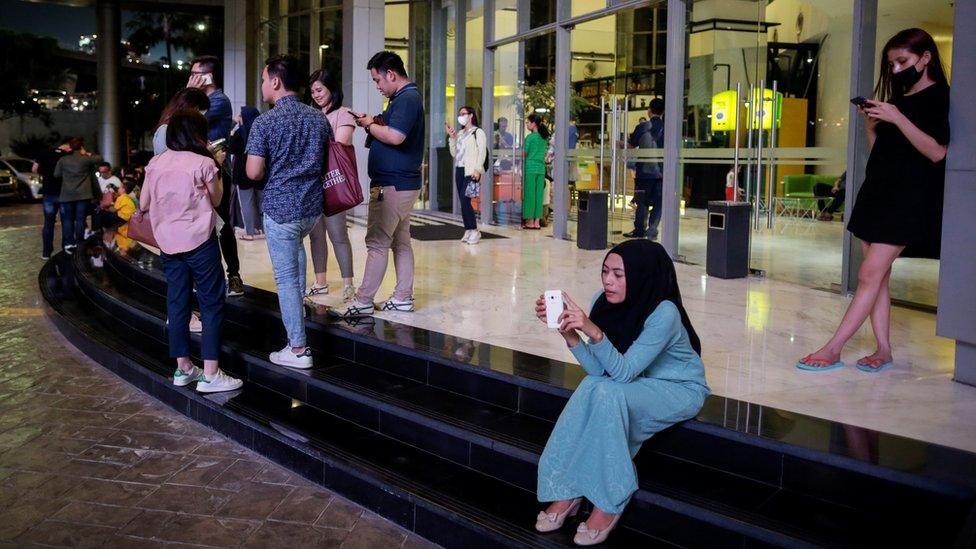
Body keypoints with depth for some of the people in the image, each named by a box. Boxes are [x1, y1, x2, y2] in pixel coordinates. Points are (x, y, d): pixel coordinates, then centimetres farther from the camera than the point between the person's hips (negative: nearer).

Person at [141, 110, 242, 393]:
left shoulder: (155, 164, 6)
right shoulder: (204, 163, -9)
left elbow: (144, 204, 12)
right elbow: (216, 199, 3)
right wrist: (217, 167, 12)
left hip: (168, 243, 6)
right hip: (199, 241, -6)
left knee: (177, 303, 12)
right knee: (212, 304, 0)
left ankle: (182, 368, 19)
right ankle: (210, 374, -2)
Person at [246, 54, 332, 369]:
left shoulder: (264, 123, -12)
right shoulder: (319, 118, 4)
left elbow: (253, 172, -14)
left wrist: (273, 172, 6)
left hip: (280, 207, -6)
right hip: (313, 207, 6)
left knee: (286, 277, 1)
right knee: (296, 244, 36)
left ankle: (298, 349, 4)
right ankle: (298, 305, 43)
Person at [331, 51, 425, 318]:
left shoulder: (407, 99, -15)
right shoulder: (405, 98, 17)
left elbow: (396, 136, -27)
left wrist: (370, 125, -12)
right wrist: (373, 122, 4)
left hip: (392, 185, -11)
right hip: (404, 183, 11)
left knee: (377, 243, -7)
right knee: (400, 241, 13)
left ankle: (363, 302, -3)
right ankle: (403, 298, 19)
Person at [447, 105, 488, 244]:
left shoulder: (478, 132, -1)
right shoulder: (459, 134, 18)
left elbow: (482, 152, -9)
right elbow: (454, 154, 16)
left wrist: (478, 169, -19)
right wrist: (451, 138, 7)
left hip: (471, 171, -7)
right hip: (459, 170, 7)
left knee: (465, 200, -16)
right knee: (463, 202, 4)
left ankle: (474, 230, -9)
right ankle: (468, 231, 9)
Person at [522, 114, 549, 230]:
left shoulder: (530, 137, -9)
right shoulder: (545, 137, 11)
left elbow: (525, 154, -6)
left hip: (530, 168, -6)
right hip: (541, 168, 6)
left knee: (529, 193, -1)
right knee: (538, 194, 7)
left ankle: (530, 221, 2)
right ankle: (537, 221, 8)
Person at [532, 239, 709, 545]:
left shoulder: (664, 313, -29)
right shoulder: (606, 302, -11)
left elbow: (623, 373, -31)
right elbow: (597, 370, -13)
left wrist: (593, 331, -44)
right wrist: (568, 332, -27)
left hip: (680, 390, -6)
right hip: (637, 383, 6)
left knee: (607, 394, -31)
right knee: (590, 388, -25)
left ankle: (608, 503, -19)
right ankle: (568, 490, -15)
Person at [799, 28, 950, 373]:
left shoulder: (939, 97, -4)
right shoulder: (896, 99, 17)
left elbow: (937, 152, -16)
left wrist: (897, 119, -21)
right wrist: (871, 126, 0)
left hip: (908, 201, -8)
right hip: (876, 193, 8)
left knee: (871, 275, -11)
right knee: (877, 277, 6)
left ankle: (833, 350, -11)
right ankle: (883, 350, 11)